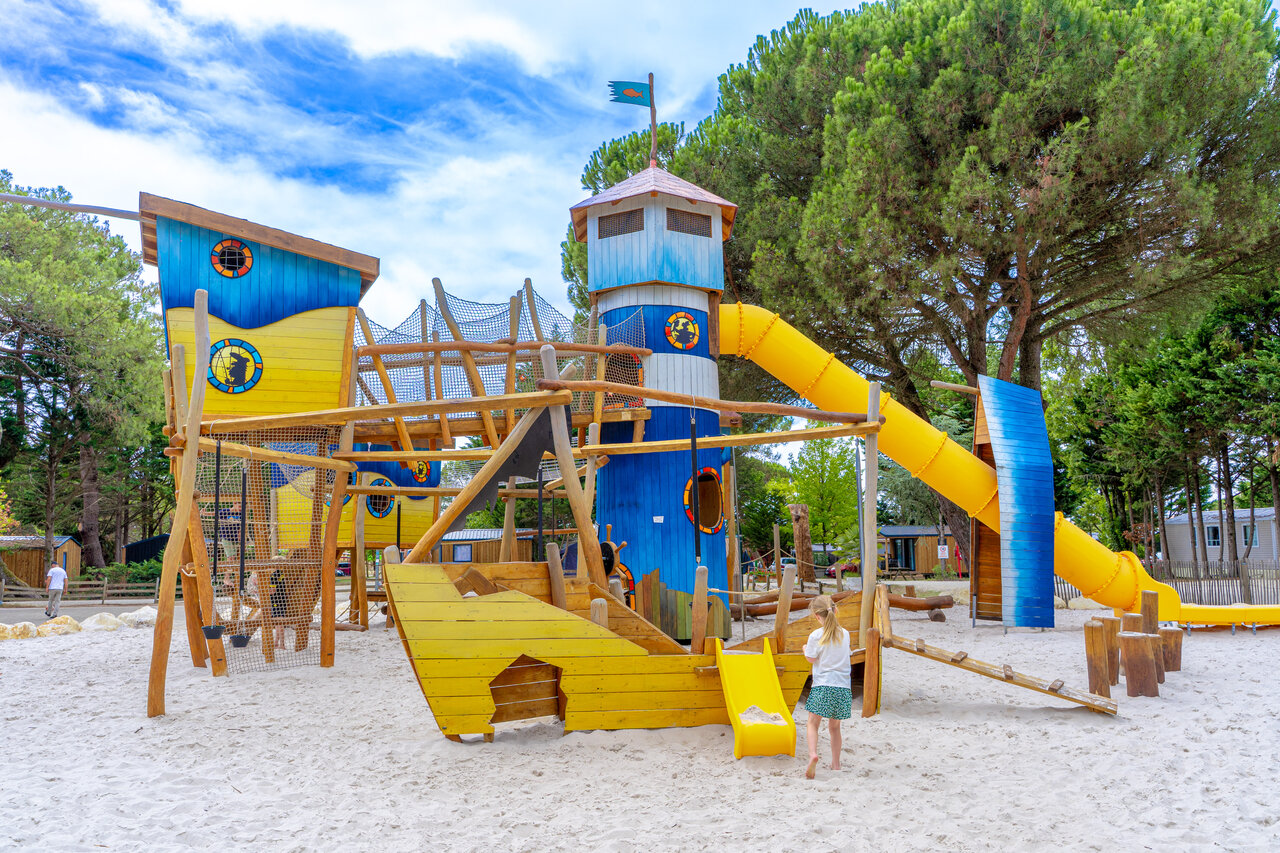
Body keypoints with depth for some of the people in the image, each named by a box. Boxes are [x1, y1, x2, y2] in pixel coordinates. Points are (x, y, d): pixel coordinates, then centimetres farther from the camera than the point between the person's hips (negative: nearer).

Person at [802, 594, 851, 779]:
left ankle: (813, 754, -22)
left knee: (813, 723, 1)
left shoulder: (816, 636, -8)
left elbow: (810, 659, 0)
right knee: (835, 726, 16)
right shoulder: (845, 634, 6)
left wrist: (805, 649, 19)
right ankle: (836, 764, 20)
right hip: (843, 686, 4)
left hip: (822, 686, -4)